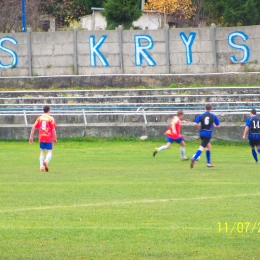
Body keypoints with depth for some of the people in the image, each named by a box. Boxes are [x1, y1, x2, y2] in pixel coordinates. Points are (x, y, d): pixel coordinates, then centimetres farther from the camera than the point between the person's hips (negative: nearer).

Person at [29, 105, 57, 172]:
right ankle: (46, 161, -29)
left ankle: (41, 167, 9)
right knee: (50, 151, 1)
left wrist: (31, 137, 6)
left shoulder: (39, 118, 7)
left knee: (42, 151, 16)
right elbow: (53, 129, -8)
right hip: (49, 138, -4)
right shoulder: (51, 118, -4)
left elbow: (33, 128, 3)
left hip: (41, 138, 4)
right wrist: (55, 138, -1)